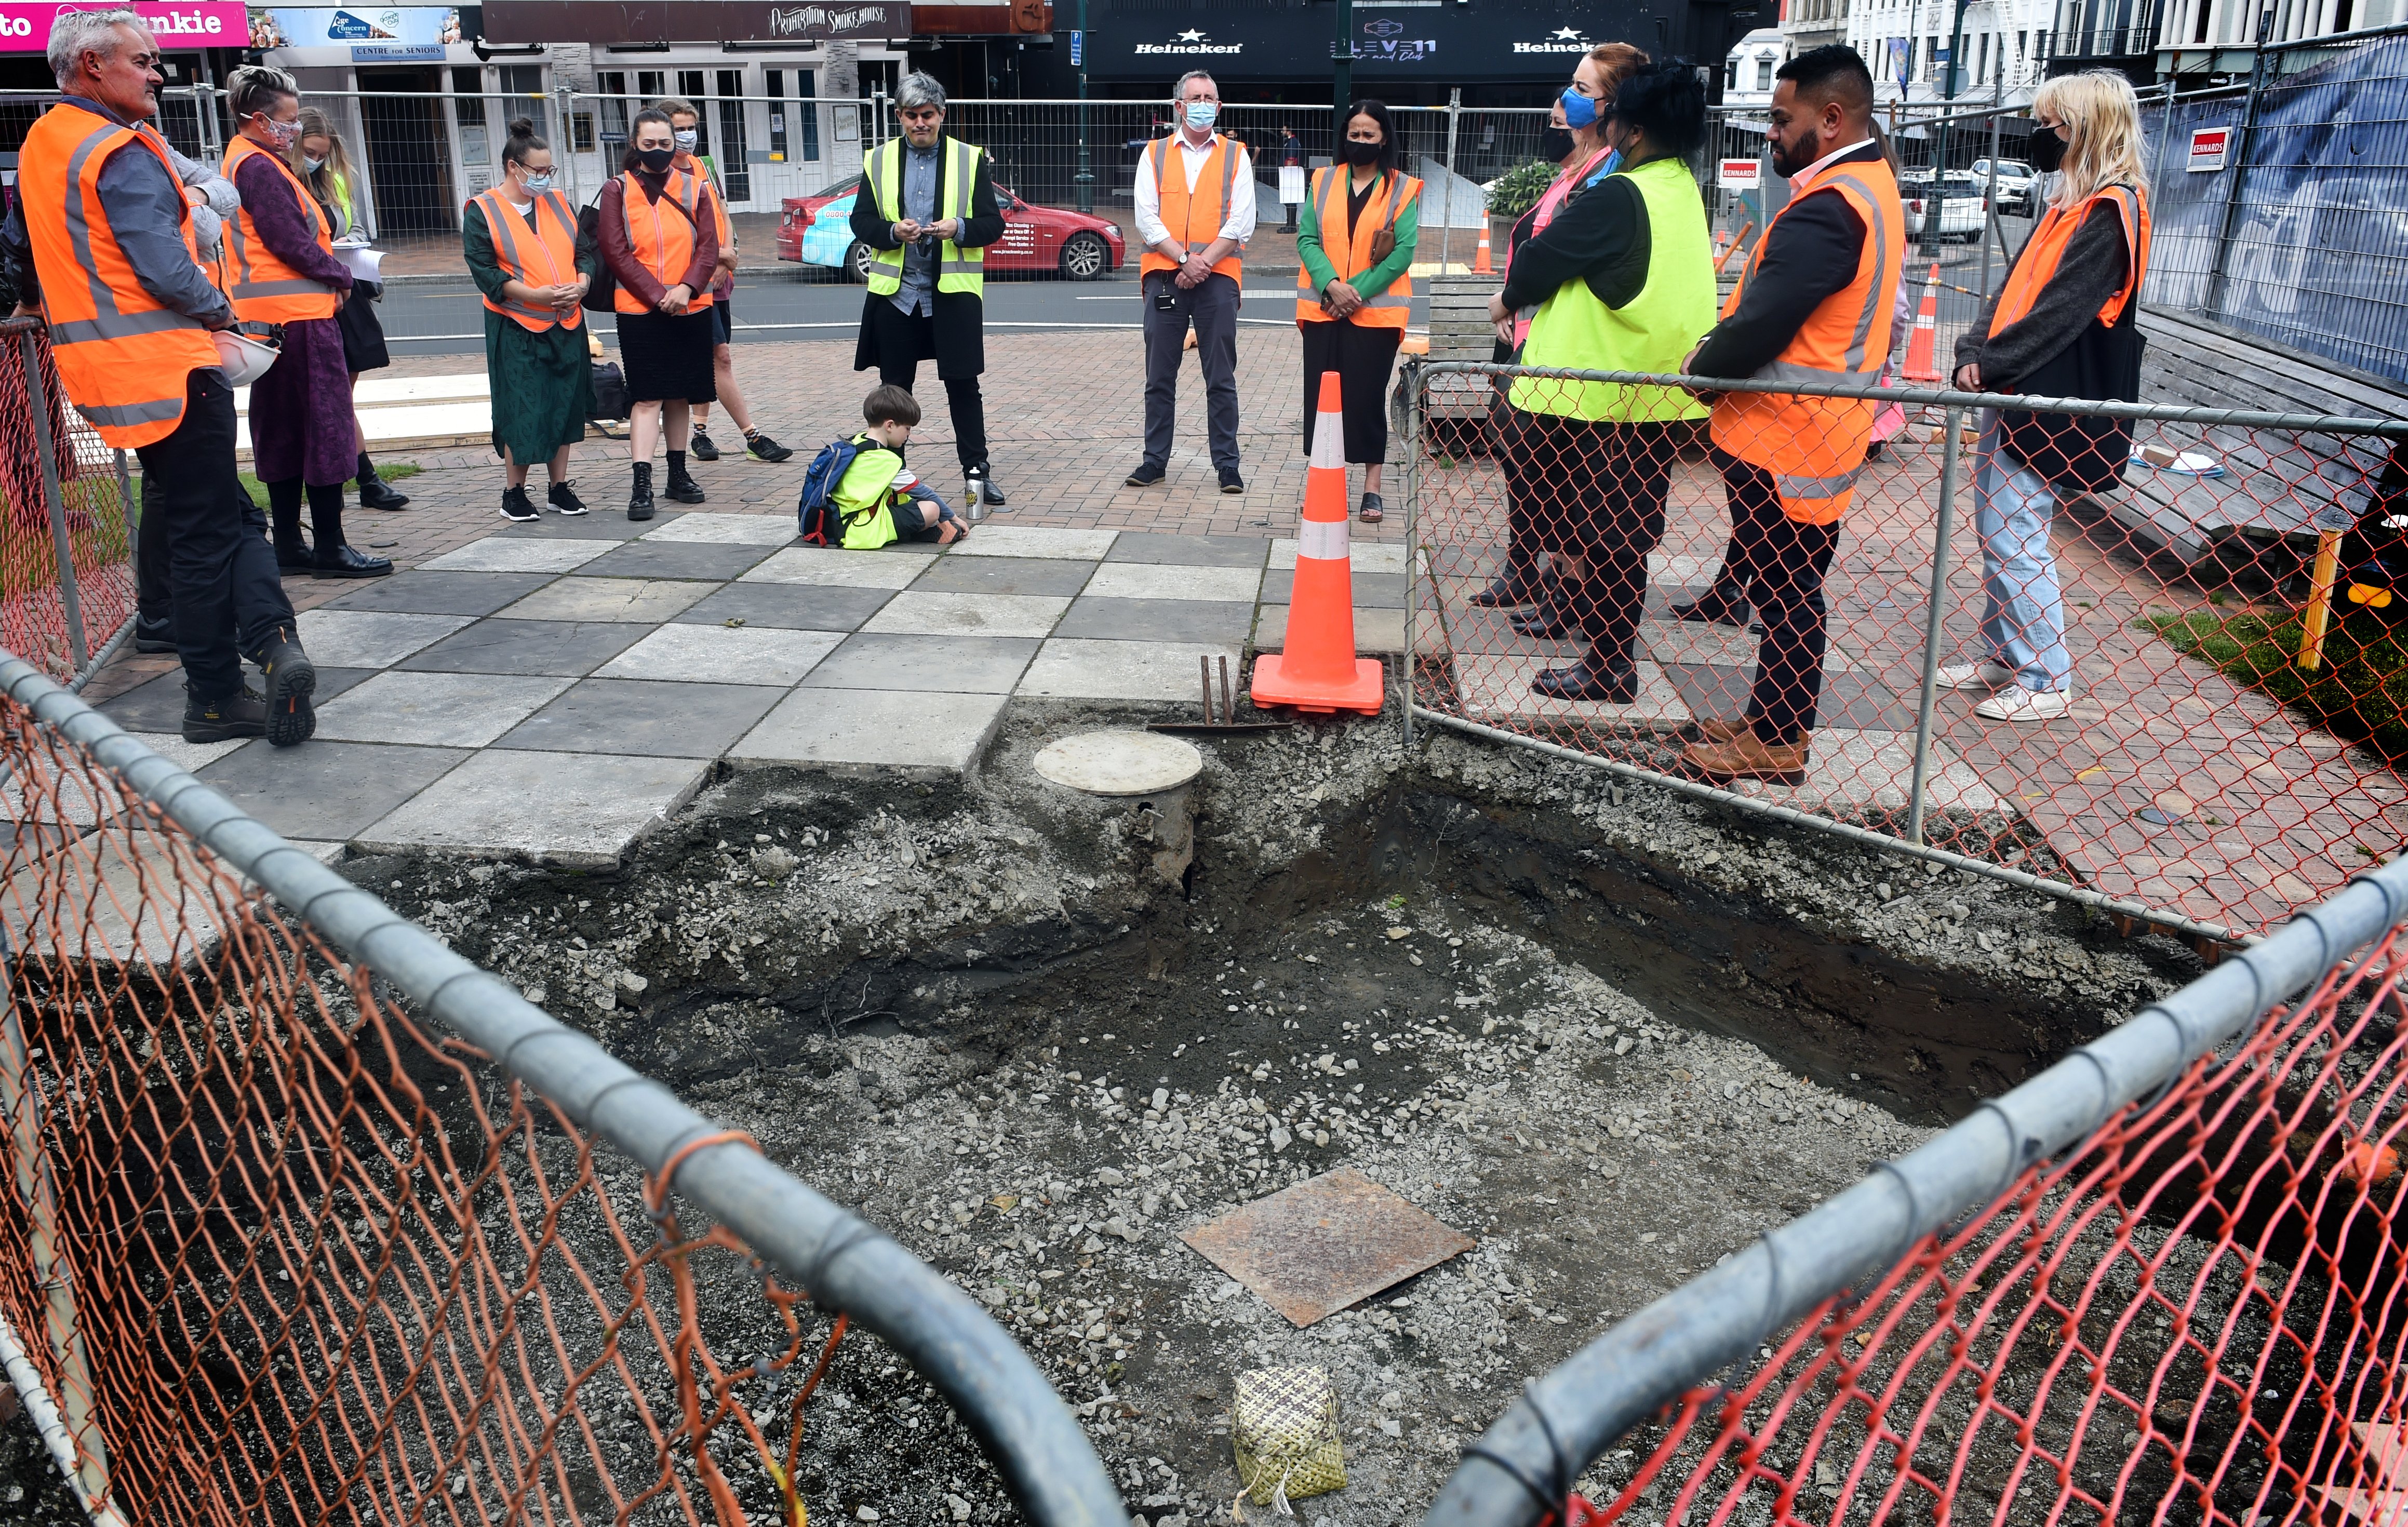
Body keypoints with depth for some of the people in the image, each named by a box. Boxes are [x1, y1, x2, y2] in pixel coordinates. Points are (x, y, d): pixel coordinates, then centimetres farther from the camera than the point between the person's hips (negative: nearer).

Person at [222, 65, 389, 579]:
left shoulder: (243, 160, 17)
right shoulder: (260, 168, -13)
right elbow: (291, 243, -17)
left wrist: (330, 272, 7)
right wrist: (340, 275, -4)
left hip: (269, 315, 10)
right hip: (298, 312, -10)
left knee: (283, 433, 11)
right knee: (326, 426, -6)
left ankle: (289, 546, 16)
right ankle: (330, 547, -3)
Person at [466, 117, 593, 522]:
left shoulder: (558, 203, 12)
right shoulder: (482, 211, -3)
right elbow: (484, 269, -9)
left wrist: (581, 284, -9)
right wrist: (533, 295, -20)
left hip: (567, 325, 5)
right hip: (516, 329, -5)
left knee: (565, 405, 8)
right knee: (522, 411, -4)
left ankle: (560, 487, 20)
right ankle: (514, 494, 10)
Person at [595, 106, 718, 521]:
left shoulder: (694, 188, 8)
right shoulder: (617, 190, 2)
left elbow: (709, 246, 1)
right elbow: (616, 253, -5)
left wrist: (687, 288, -15)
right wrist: (657, 294, -14)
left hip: (690, 308, 3)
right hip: (640, 311, -3)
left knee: (679, 395, 11)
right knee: (648, 398, -8)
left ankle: (678, 475, 22)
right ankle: (641, 486, -9)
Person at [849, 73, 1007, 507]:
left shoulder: (971, 159, 4)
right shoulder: (878, 161, 8)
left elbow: (993, 224, 1)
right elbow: (861, 222, 6)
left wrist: (958, 228, -19)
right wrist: (893, 232, -14)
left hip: (954, 291, -2)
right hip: (895, 291, 2)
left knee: (963, 383, 0)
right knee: (894, 387, 8)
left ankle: (976, 471, 8)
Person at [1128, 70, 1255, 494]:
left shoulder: (1235, 156, 9)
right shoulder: (1154, 155, 11)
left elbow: (1241, 223, -1)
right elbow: (1147, 219, 2)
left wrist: (1204, 262, -12)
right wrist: (1185, 258, -11)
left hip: (1218, 276, -1)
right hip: (1163, 275, 1)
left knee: (1221, 378, -1)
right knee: (1159, 376, 4)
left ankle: (1227, 465, 4)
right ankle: (1155, 461, 11)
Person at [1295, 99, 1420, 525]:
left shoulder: (1403, 189, 2)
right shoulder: (1323, 182, 9)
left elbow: (1404, 252, -6)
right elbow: (1307, 239, 1)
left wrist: (1357, 291, -14)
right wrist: (1332, 285, -15)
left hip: (1375, 311, -2)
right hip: (1323, 309, 2)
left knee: (1368, 397, -1)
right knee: (1321, 396, 3)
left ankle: (1372, 487, 7)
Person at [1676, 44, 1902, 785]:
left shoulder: (1827, 208, -22)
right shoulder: (1871, 187, 13)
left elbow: (1761, 324, -26)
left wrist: (1701, 366, -8)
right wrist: (1722, 359, 6)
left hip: (1786, 439, -10)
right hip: (1818, 428, 10)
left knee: (1786, 595, 0)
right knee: (1786, 588, 16)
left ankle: (1777, 743, 10)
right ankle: (1771, 722, 27)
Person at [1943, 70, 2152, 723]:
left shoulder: (2112, 210, -13)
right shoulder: (2074, 202, 15)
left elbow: (2061, 308, -20)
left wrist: (1991, 363, -17)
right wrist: (1976, 352, -2)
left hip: (2051, 405, -9)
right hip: (2014, 393, 9)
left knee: (2014, 538, -7)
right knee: (1995, 529, 14)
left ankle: (2046, 681, 3)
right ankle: (2004, 658, 26)